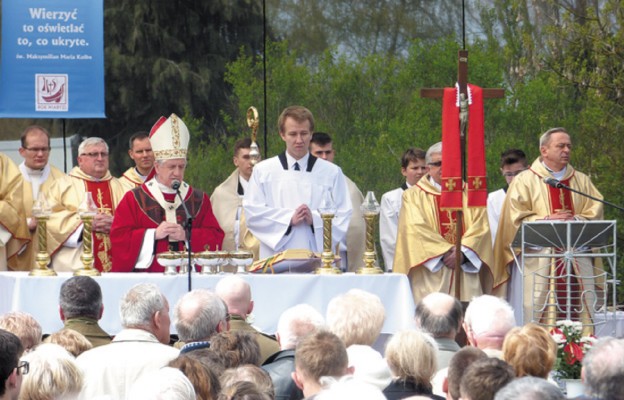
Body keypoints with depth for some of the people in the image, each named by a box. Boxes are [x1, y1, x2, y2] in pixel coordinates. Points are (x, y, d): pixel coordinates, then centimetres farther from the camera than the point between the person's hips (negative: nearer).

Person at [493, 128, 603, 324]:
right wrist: (547, 219, -16)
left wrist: (576, 219, -11)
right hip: (539, 261, -3)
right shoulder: (525, 181, 6)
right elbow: (517, 218, -3)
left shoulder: (582, 181, 18)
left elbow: (595, 213, 8)